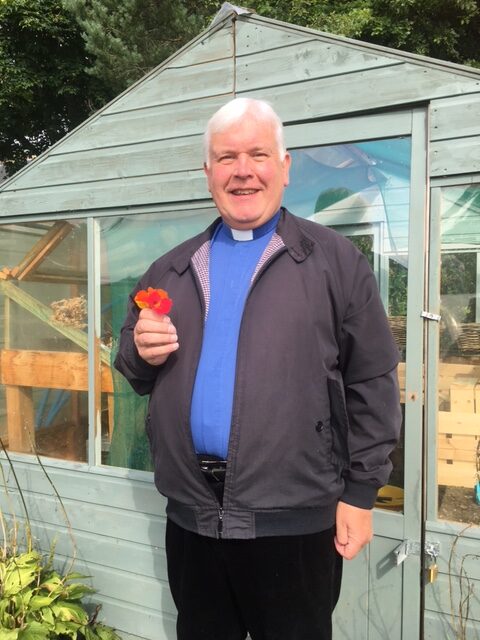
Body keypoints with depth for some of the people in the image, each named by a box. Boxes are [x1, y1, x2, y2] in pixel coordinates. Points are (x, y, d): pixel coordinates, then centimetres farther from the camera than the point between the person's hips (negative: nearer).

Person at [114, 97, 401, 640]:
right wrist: (142, 355, -8)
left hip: (296, 519, -3)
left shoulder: (335, 261, -3)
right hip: (191, 514, 4)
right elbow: (134, 369, 14)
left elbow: (371, 384, -5)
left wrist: (359, 493, -6)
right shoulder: (170, 271, 9)